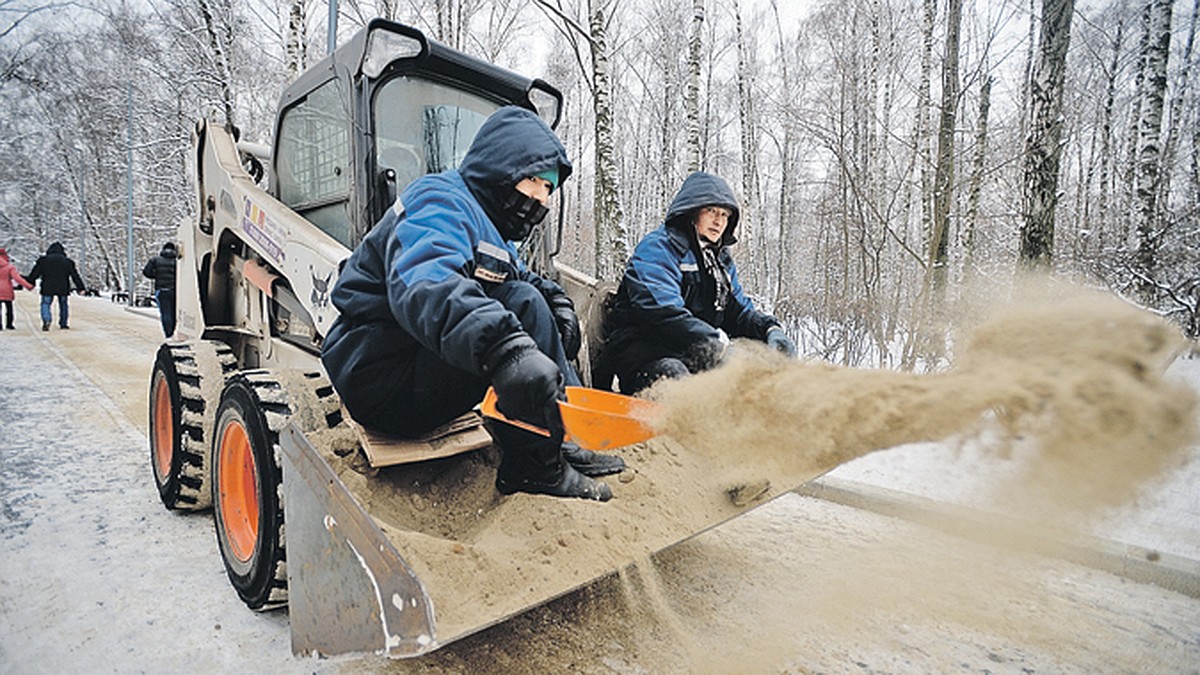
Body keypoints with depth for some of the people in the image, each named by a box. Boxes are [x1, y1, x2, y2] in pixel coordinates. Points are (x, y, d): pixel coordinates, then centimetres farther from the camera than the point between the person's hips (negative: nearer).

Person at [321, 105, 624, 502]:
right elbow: (423, 285, -38)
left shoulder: (487, 221, 16)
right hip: (378, 378, -10)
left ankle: (565, 440, 2)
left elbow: (520, 277, 23)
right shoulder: (440, 204, -17)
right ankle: (533, 465, -19)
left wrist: (555, 298, -2)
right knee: (520, 306, -24)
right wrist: (505, 350, -55)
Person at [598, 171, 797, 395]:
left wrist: (770, 329, -2)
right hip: (642, 349, -7)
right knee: (672, 374, -40)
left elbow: (739, 311, 21)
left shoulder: (722, 260, 24)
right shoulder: (657, 248, -4)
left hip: (695, 355, 8)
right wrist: (718, 343, -26)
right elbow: (662, 310, -20)